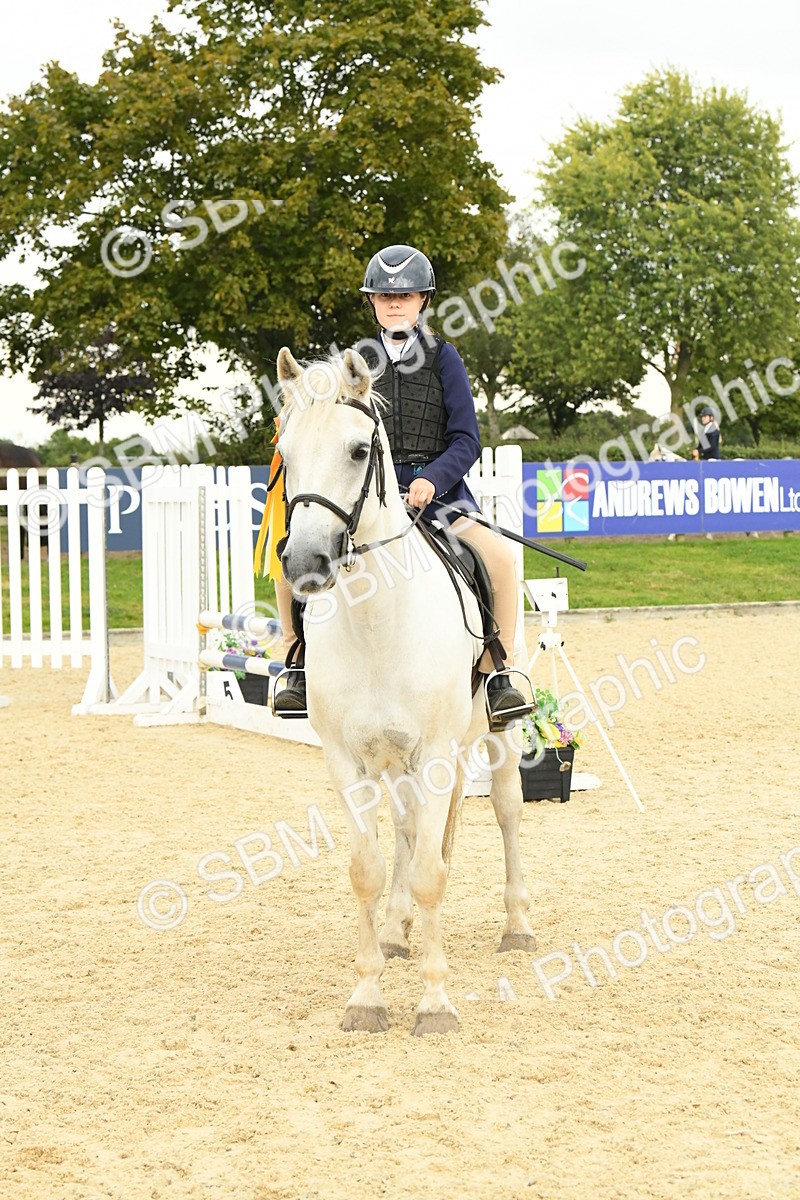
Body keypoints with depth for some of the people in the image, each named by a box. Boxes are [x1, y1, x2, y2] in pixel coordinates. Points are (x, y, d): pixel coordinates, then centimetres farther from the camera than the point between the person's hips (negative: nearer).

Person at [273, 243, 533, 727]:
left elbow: (466, 442, -3)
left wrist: (431, 479, -21)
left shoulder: (443, 357, 3)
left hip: (436, 488, -3)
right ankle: (304, 671, 0)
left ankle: (498, 676, -16)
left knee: (499, 557, -29)